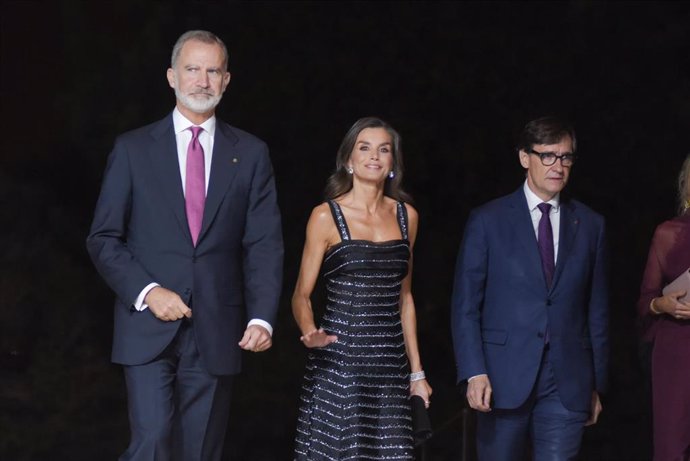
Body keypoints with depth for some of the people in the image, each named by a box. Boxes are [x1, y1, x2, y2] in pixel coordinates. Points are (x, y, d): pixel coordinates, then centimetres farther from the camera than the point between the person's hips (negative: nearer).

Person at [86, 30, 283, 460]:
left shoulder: (251, 153, 7)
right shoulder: (133, 149, 4)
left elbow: (264, 244, 2)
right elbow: (103, 239, 3)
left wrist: (262, 318, -12)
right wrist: (147, 291, -12)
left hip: (216, 330, 2)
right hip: (149, 327, -2)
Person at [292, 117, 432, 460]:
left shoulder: (406, 216, 11)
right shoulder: (326, 216, -2)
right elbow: (301, 294, -1)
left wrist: (416, 371, 14)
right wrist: (310, 332, -23)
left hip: (389, 365, 4)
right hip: (338, 363, -4)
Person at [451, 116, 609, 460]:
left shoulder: (590, 225, 9)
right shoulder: (487, 221, 1)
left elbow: (597, 311, 11)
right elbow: (465, 305, -1)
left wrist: (596, 383, 9)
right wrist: (474, 373, -11)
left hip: (568, 383, 2)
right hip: (504, 379, -2)